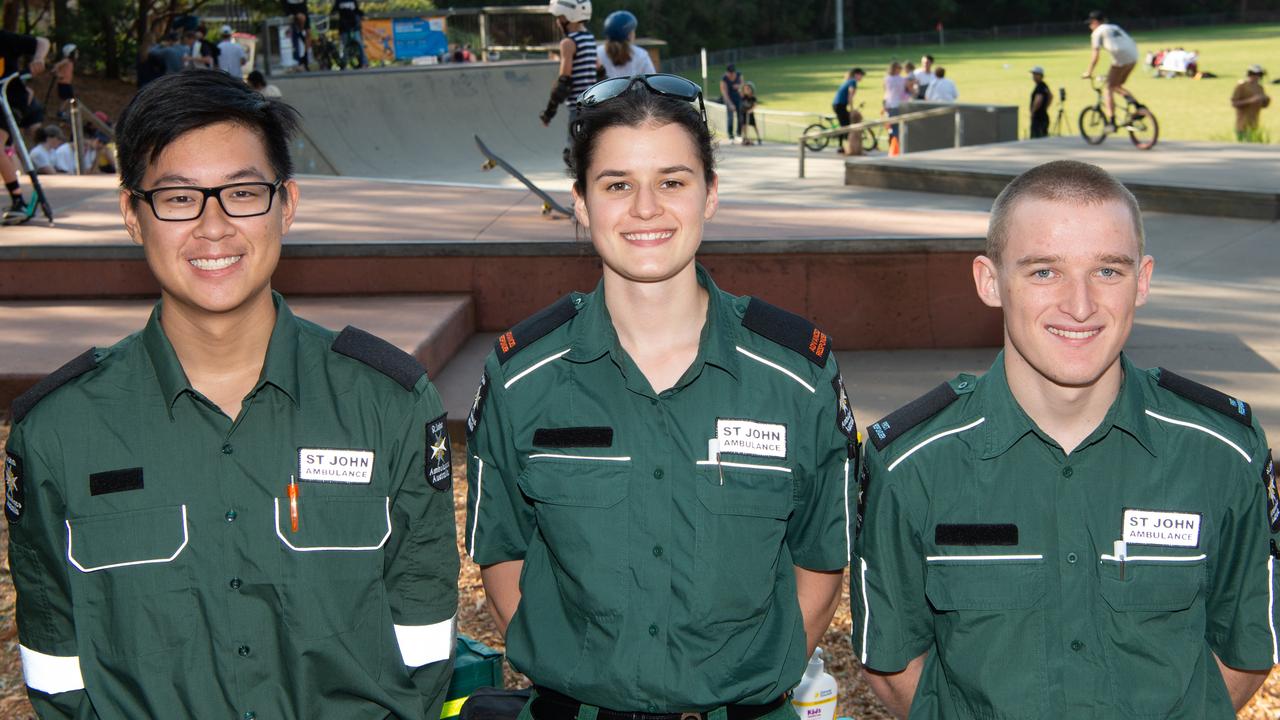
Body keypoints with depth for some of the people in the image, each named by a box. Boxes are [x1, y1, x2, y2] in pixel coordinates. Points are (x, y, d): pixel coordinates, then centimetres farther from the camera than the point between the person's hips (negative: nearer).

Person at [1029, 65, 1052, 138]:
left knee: (1036, 138, -12)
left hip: (1038, 117, -10)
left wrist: (1033, 111, -17)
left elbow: (1038, 100, -31)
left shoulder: (1039, 87, -17)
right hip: (1044, 116, 10)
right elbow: (1051, 96, 30)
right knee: (1044, 137, 13)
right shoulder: (1044, 86, 14)